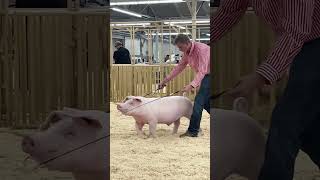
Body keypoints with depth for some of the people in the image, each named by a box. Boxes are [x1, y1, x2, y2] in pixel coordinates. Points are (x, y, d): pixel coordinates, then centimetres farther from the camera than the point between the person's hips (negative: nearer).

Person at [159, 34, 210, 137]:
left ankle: (193, 131, -8)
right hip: (205, 76, 10)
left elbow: (202, 71, -32)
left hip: (209, 75, -10)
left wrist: (192, 85, -43)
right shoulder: (187, 52, 3)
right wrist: (166, 80, 8)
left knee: (199, 101, -12)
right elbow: (180, 67, 11)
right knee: (206, 102, 14)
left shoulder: (200, 49, -25)